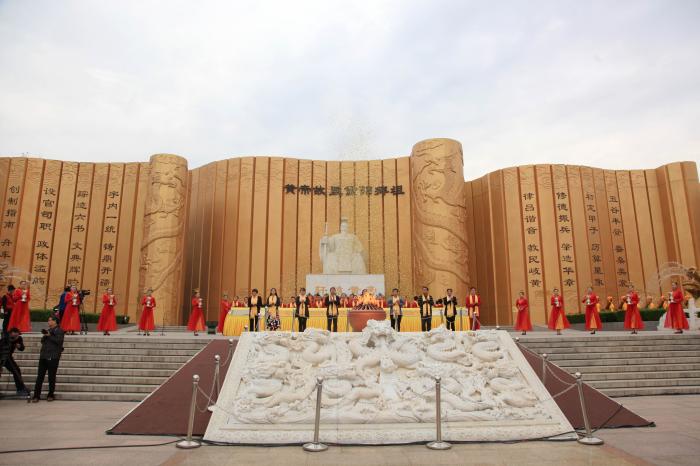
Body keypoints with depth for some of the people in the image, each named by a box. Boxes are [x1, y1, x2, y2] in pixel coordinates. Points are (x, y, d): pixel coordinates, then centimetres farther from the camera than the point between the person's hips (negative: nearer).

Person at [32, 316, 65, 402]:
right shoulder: (48, 330, 20)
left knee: (51, 377, 2)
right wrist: (44, 336, 0)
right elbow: (42, 341, 19)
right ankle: (36, 395, 5)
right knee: (40, 376, 3)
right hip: (43, 356, 7)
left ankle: (51, 395, 11)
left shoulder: (59, 330, -2)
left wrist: (49, 336, -14)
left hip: (53, 357, -7)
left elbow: (59, 341, -15)